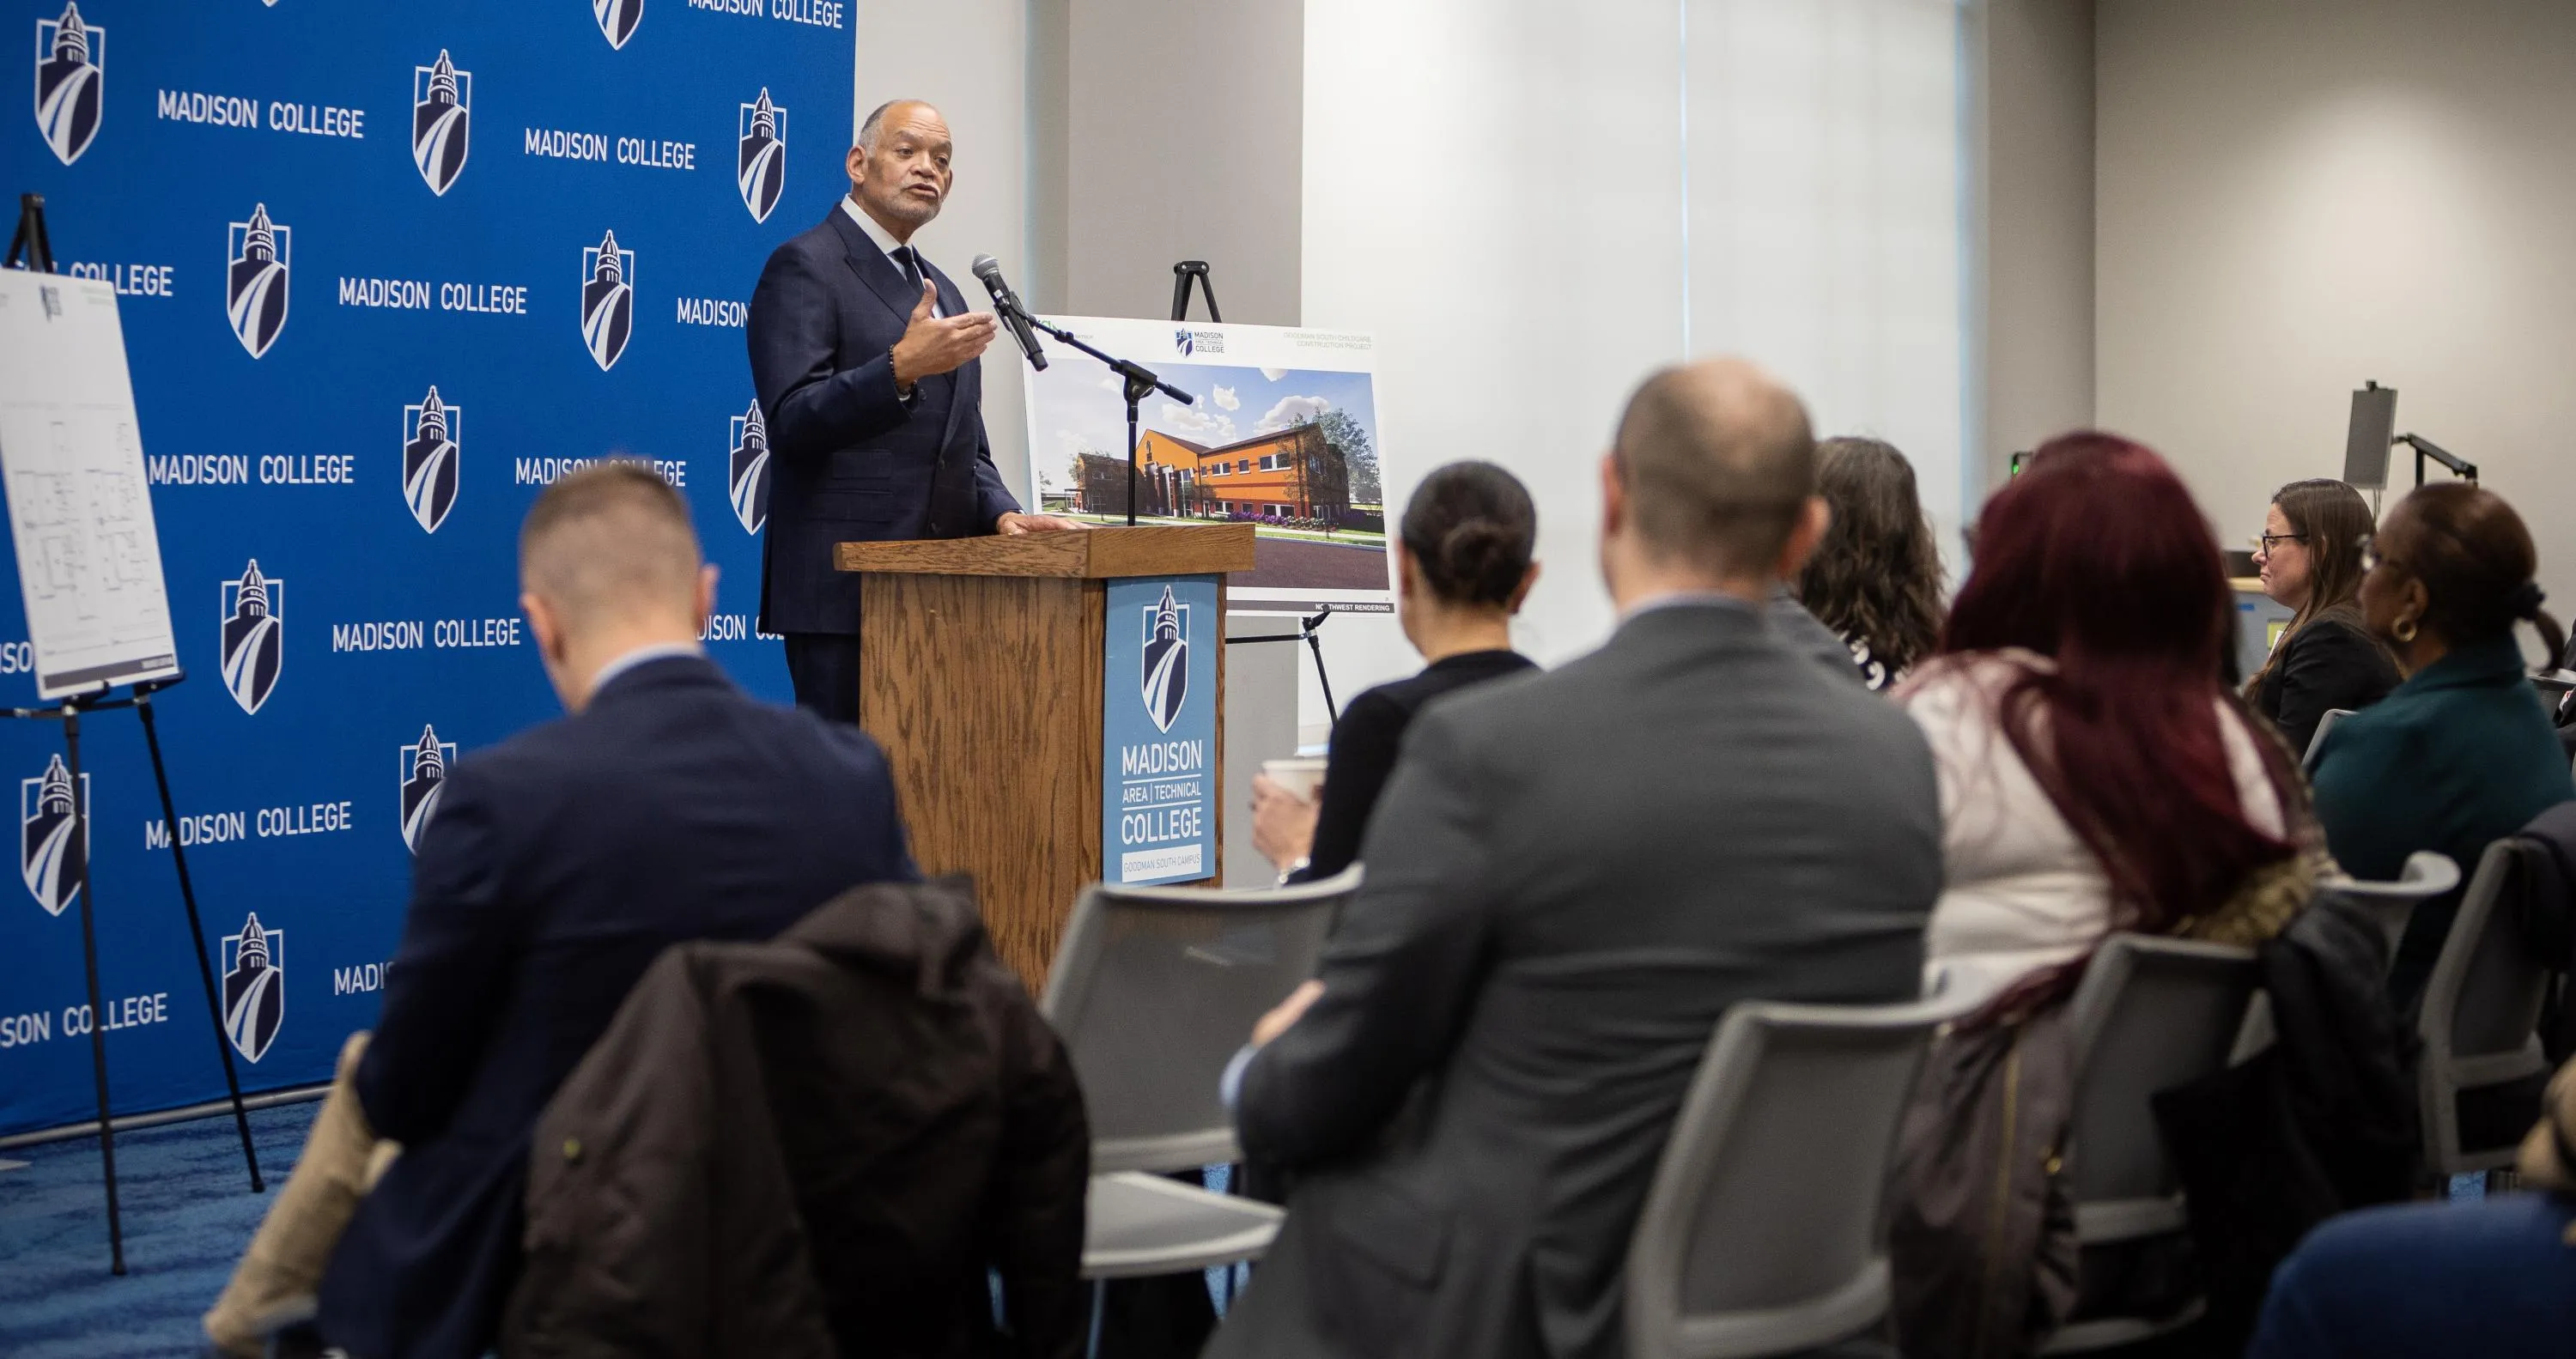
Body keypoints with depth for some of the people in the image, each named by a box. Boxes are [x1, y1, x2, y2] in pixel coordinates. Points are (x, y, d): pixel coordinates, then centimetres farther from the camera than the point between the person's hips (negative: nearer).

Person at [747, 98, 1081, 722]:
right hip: (846, 589, -8)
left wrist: (1002, 514, 4)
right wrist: (901, 367, -25)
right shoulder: (805, 268, -3)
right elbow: (792, 421, -14)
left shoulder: (942, 292, 22)